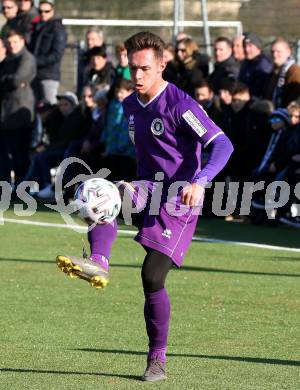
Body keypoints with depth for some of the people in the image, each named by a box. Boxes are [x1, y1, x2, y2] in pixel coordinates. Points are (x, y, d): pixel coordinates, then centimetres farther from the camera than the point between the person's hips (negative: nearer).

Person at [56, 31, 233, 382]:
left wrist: (199, 182, -36)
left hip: (178, 200, -6)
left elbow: (222, 145, -22)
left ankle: (157, 359, 2)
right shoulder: (130, 106, 10)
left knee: (152, 277, -13)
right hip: (147, 192, 7)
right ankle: (98, 264, -45)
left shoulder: (179, 104, -14)